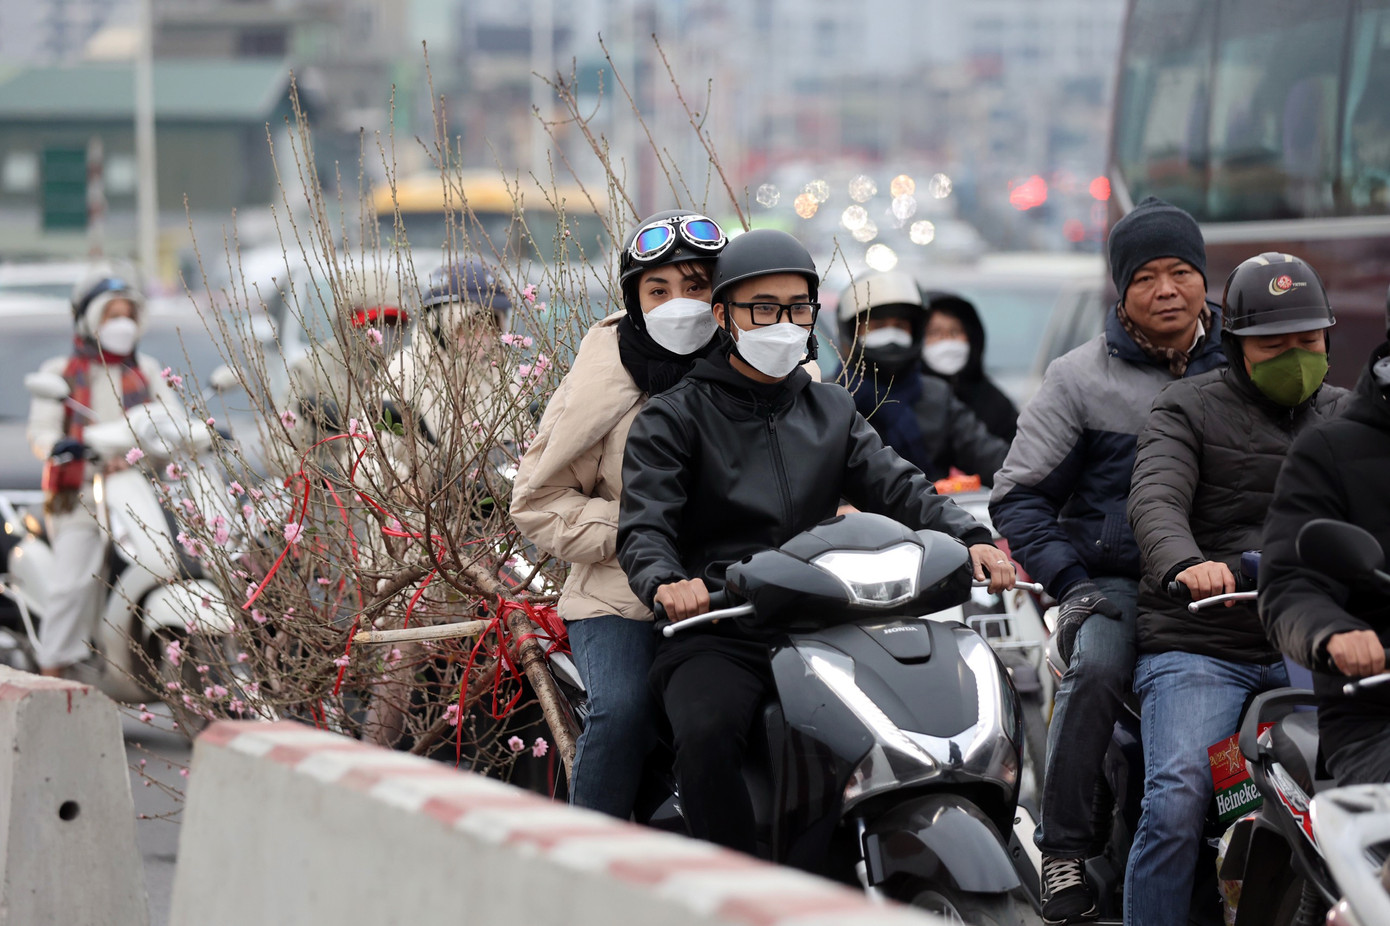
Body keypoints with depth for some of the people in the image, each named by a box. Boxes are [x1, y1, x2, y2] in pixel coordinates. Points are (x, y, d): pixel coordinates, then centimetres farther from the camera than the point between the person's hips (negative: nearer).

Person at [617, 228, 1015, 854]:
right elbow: (644, 526, -6)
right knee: (706, 736, -35)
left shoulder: (832, 412, 22)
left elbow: (898, 487, 8)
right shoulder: (675, 418, 7)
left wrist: (969, 539, -12)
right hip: (716, 634, -4)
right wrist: (666, 583, -30)